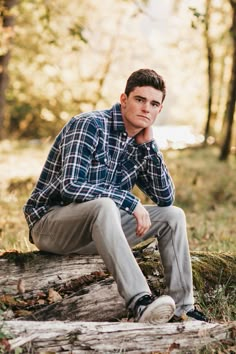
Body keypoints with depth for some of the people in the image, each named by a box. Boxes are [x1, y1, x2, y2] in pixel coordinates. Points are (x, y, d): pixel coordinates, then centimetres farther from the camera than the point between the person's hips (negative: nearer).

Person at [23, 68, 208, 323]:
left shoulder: (140, 143, 7)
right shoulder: (90, 125, -17)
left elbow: (165, 198, 4)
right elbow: (70, 186, -28)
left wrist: (149, 144, -5)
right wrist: (131, 203, -25)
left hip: (95, 228, 8)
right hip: (49, 223, -8)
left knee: (173, 215, -1)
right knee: (105, 206, -38)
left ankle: (182, 309, -3)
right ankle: (140, 304, -44)